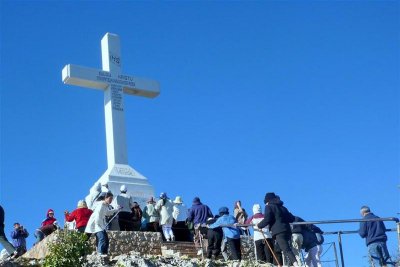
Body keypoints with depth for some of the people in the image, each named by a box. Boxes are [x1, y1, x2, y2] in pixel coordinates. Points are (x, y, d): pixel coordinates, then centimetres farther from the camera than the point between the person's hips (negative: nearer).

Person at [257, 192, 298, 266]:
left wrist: (259, 225, 7)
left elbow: (267, 219, -7)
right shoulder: (282, 207, 27)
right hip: (287, 230, 7)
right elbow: (292, 218, 25)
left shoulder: (269, 206, 7)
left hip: (279, 231, -7)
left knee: (286, 250, -18)